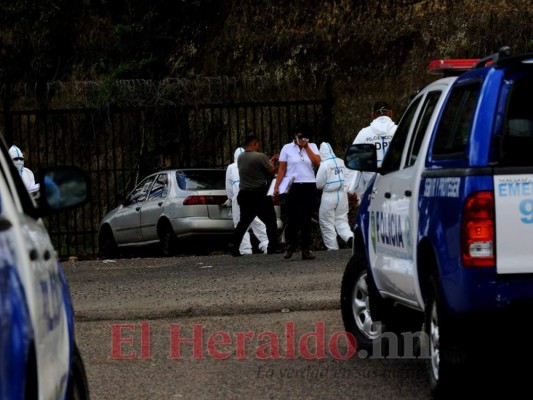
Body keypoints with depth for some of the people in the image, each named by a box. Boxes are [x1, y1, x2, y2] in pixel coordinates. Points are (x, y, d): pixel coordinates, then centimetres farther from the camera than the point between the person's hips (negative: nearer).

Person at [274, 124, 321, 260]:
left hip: (309, 187, 2)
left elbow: (317, 162, -5)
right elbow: (282, 169, 4)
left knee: (306, 219, 3)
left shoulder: (312, 147, 10)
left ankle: (306, 249, 6)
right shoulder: (287, 148, 5)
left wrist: (306, 147, -5)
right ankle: (290, 245, 7)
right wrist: (276, 186, -4)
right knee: (294, 217, -11)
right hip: (293, 187, -2)